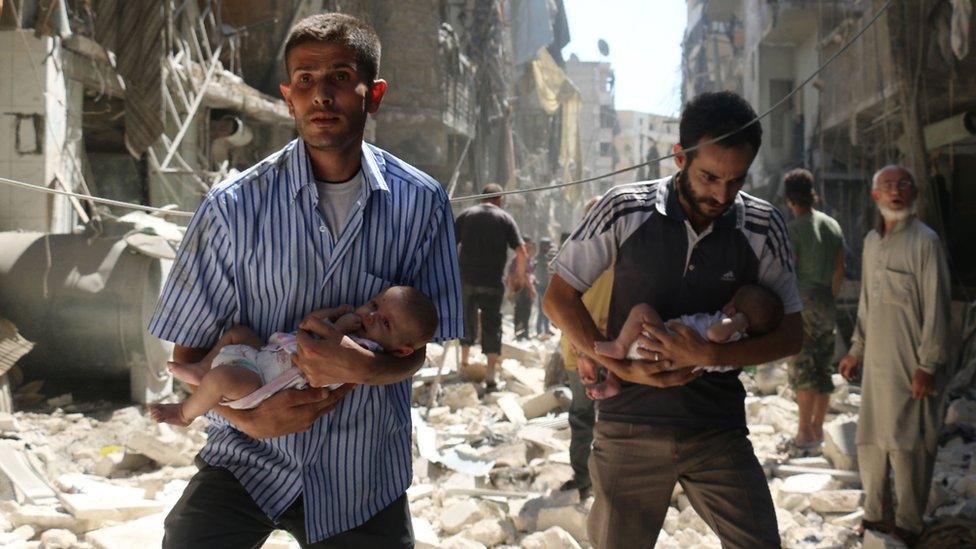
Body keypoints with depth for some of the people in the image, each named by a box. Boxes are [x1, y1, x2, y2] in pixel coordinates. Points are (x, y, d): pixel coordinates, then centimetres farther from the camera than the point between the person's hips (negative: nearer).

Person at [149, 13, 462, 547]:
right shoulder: (235, 205, -10)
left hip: (362, 476, 2)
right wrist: (249, 416, -20)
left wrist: (363, 367, -22)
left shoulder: (420, 203, -6)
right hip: (248, 459, -1)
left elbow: (415, 351, -1)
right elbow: (188, 352, -2)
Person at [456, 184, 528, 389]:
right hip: (492, 282, -2)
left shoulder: (465, 215, 7)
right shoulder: (505, 218, 2)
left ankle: (464, 361, 29)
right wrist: (520, 276, 7)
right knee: (492, 325, 3)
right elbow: (521, 251, -5)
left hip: (466, 279, 2)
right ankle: (490, 373, -3)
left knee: (467, 319, 19)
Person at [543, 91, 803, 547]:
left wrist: (709, 354, -16)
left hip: (718, 429, 1)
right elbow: (558, 298, -1)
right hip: (629, 425, -1)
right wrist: (623, 368, -12)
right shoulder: (624, 210, -7)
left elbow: (790, 334, 1)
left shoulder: (762, 227, -2)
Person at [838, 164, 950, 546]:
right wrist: (855, 351, 20)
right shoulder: (871, 241, 13)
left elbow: (936, 308, -12)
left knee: (906, 446, -2)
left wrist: (928, 365, -15)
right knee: (870, 442, 10)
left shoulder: (924, 241, -9)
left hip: (910, 367, -6)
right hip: (875, 362, 6)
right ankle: (873, 515, 23)